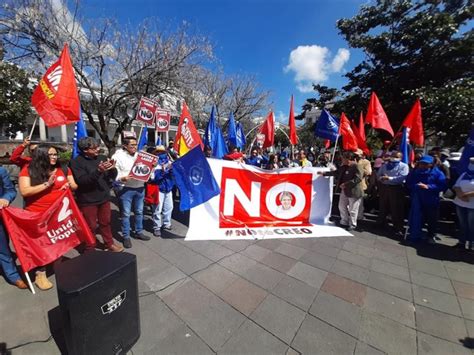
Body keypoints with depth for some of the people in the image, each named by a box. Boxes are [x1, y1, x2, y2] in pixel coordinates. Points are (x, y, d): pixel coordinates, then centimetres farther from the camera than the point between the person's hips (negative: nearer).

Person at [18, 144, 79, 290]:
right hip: (37, 215, -3)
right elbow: (24, 191, -15)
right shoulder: (28, 170, -7)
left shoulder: (63, 169, 1)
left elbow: (74, 186, 9)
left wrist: (70, 185, -13)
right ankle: (40, 274, 23)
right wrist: (46, 184, -21)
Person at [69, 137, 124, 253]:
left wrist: (112, 169, -21)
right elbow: (82, 181, -23)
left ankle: (109, 244, 33)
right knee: (91, 226, 9)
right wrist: (98, 171, -34)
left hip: (104, 198, 4)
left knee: (105, 222, 18)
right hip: (88, 200, -4)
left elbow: (113, 176, 2)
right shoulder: (76, 162, -11)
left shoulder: (102, 158, 1)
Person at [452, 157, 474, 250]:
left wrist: (466, 194, -18)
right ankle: (462, 242, 22)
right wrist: (460, 194, -13)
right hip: (460, 204, 4)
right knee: (462, 224, 13)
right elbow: (456, 186, 4)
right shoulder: (464, 174, 10)